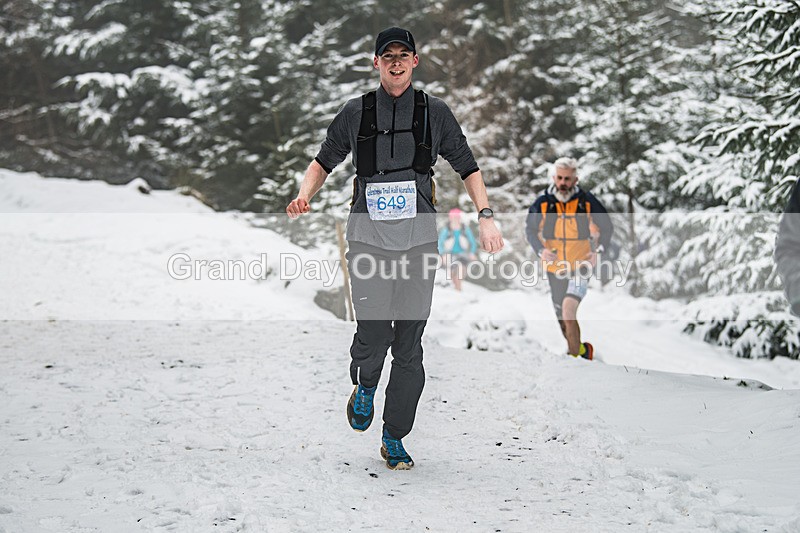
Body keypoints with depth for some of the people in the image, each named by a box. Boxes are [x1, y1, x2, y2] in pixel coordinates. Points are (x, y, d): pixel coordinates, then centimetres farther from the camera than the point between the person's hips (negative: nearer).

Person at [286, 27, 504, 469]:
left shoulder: (434, 112, 7)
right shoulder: (356, 112, 7)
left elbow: (468, 168, 14)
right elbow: (323, 162, 17)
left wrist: (486, 217, 2)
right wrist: (303, 196, -2)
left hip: (418, 238, 1)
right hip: (368, 235, -1)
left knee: (409, 344, 0)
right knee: (373, 332, -12)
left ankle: (394, 439, 12)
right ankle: (365, 386, 24)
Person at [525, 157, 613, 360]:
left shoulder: (587, 201, -6)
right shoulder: (543, 203, -4)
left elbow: (607, 227, 6)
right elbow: (530, 229, 7)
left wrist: (598, 250, -9)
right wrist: (541, 250, -11)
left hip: (580, 267, -3)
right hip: (555, 269, 3)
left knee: (568, 308, -24)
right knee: (563, 320, 11)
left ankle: (574, 354, -14)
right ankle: (582, 350, 35)